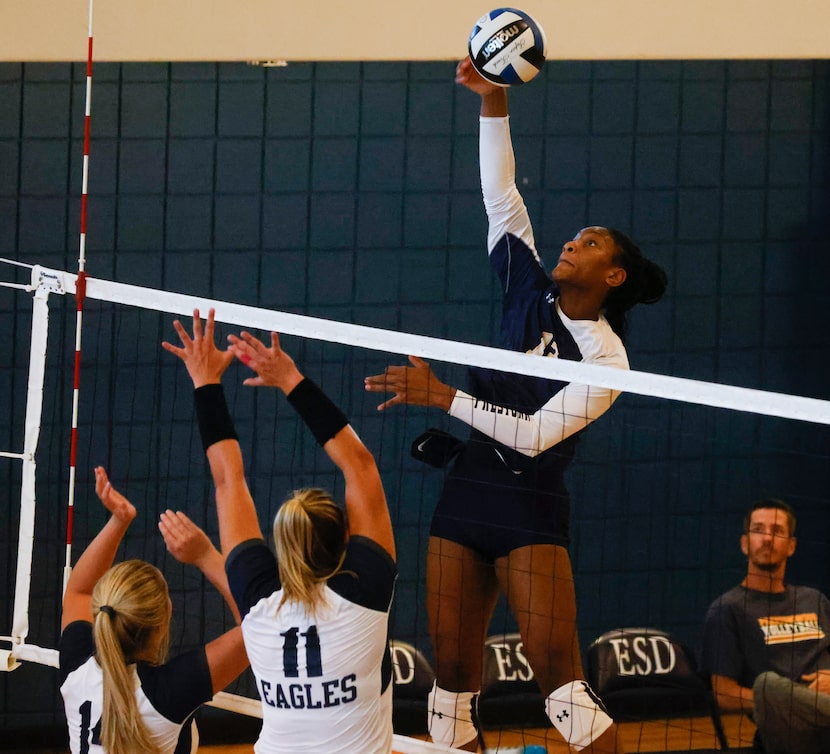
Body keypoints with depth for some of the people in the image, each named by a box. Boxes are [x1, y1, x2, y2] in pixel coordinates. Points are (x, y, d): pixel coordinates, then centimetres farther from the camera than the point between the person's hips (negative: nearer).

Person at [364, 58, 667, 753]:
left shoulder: (606, 359, -9)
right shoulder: (532, 296, 5)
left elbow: (534, 434, -17)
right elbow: (500, 194, 2)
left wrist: (443, 397, -18)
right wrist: (493, 101, -7)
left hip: (531, 513, -5)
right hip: (466, 495, 6)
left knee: (560, 681, -15)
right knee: (452, 675, 3)